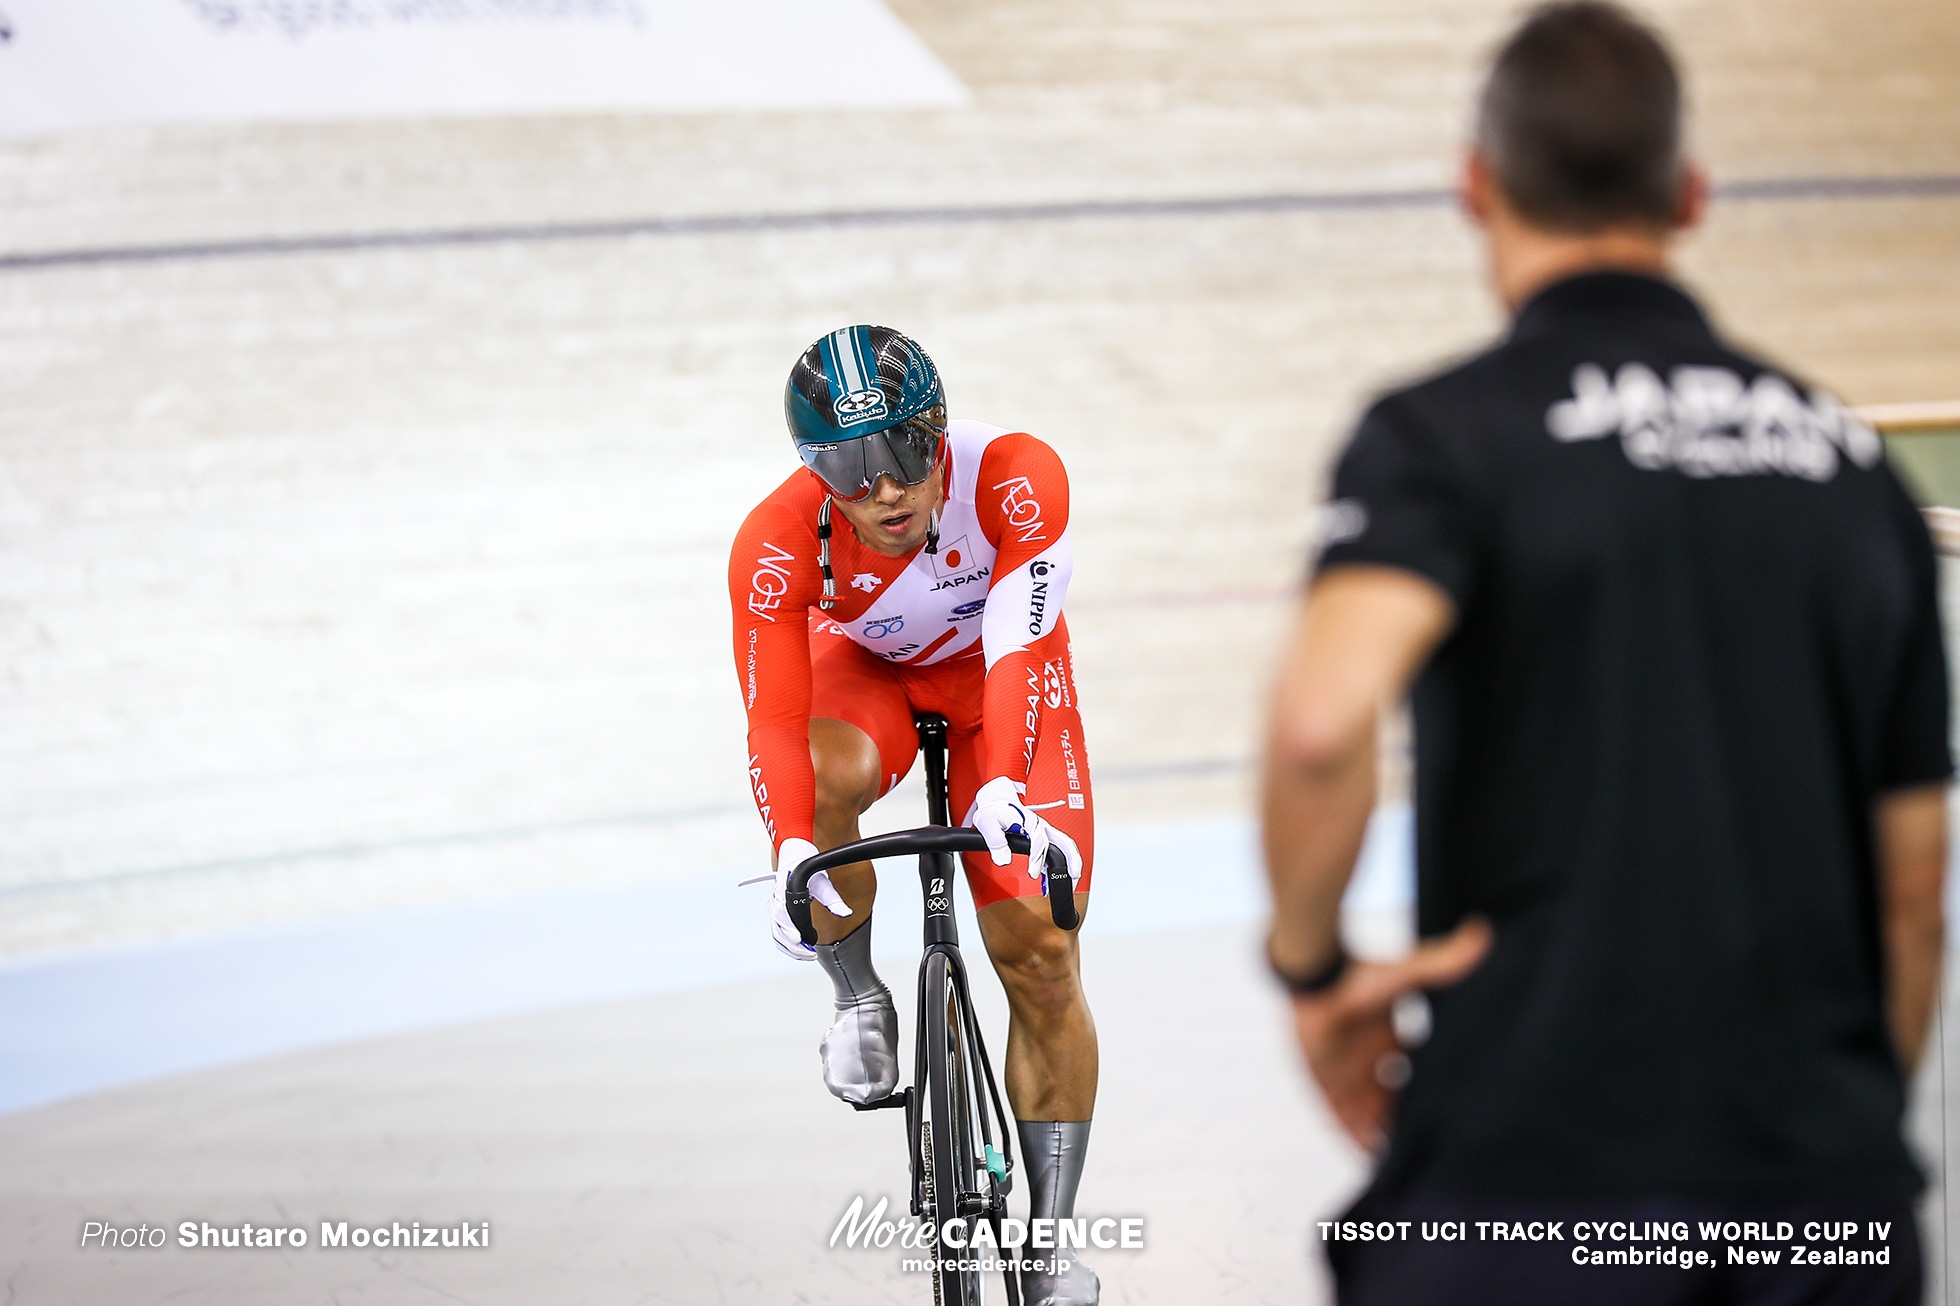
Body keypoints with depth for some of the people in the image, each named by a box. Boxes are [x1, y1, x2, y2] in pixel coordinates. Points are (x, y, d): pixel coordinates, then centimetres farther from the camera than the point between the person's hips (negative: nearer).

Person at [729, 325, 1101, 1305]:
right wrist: (790, 852, -53)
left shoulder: (1017, 480, -36)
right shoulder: (777, 544, -34)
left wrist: (1002, 789, -59)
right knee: (834, 776, -37)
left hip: (1000, 674, 0)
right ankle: (859, 999, -9)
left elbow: (1018, 651, -43)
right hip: (864, 669, 0)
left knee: (1039, 957, -9)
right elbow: (774, 718, -36)